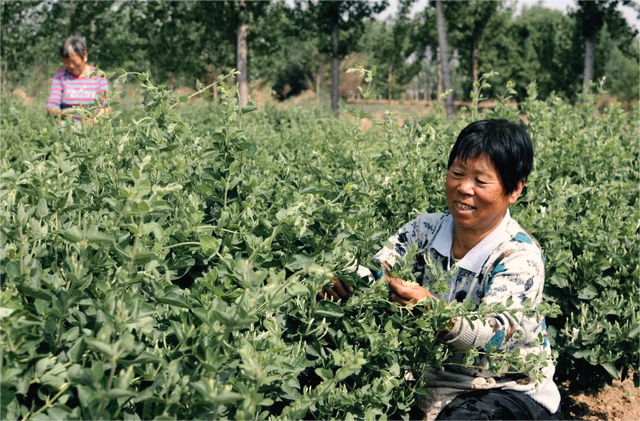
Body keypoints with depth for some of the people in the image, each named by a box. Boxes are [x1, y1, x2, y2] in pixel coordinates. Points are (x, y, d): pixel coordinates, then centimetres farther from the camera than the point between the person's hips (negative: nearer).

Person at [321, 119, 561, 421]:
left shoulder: (520, 256, -15)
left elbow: (496, 336, -29)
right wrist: (343, 283, -33)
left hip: (510, 392, -4)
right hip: (431, 380, 4)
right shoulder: (425, 231, 0)